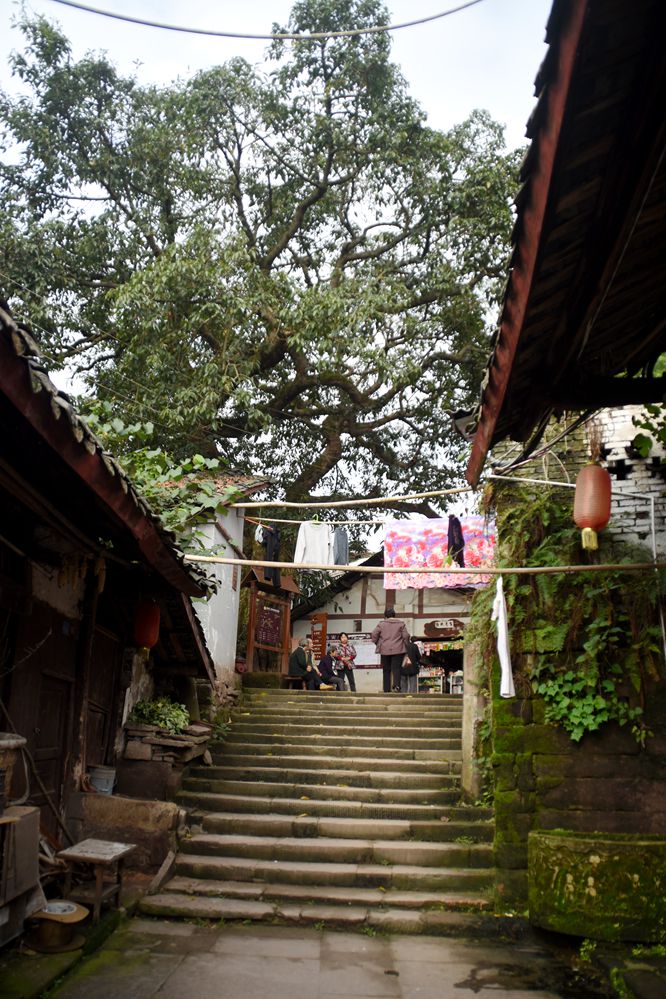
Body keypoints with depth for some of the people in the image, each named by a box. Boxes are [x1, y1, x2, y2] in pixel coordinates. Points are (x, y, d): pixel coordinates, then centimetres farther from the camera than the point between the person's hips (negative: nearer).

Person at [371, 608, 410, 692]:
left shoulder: (381, 624, 4)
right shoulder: (401, 623, 4)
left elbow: (374, 635, 0)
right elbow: (406, 636, 0)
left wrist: (377, 644, 15)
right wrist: (406, 645, 15)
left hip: (385, 650, 1)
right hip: (398, 650, -1)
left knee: (386, 670, 8)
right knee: (396, 668, -4)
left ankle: (386, 689, 7)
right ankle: (396, 685, -27)